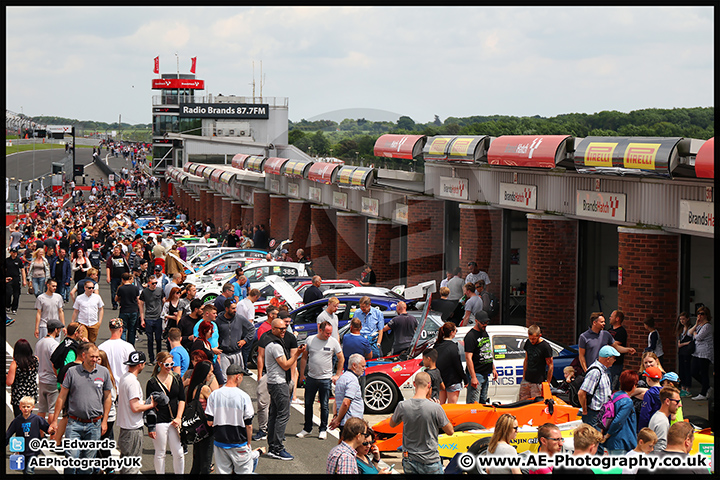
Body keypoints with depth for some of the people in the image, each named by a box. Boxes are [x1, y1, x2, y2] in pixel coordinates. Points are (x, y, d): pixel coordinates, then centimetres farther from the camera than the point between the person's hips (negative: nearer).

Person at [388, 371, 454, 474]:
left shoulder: (402, 406, -7)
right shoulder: (435, 408, -16)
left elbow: (392, 424, 14)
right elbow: (450, 431, -1)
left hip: (409, 461, 3)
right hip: (430, 462, -3)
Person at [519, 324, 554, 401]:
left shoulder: (545, 347, -12)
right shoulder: (528, 343, 7)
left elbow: (550, 366, -8)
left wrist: (547, 383, -8)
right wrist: (524, 377, 15)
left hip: (538, 383, -6)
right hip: (526, 381, 6)